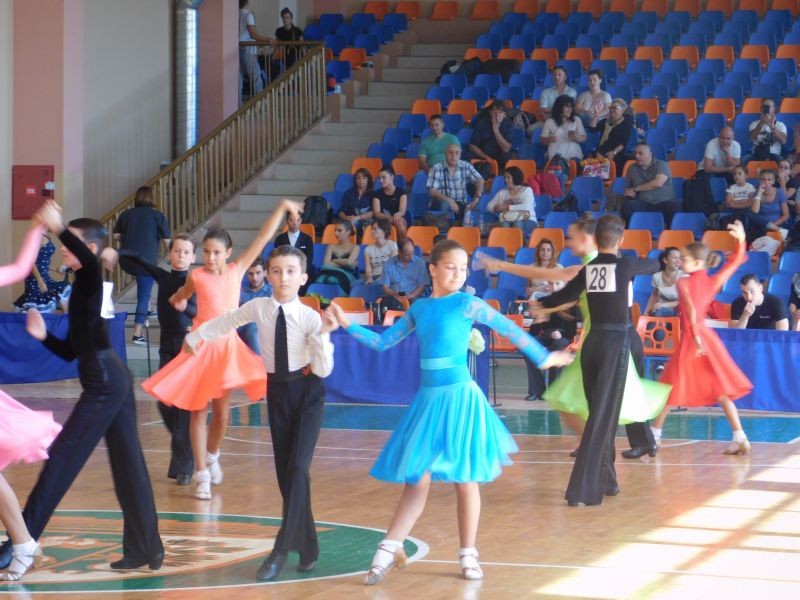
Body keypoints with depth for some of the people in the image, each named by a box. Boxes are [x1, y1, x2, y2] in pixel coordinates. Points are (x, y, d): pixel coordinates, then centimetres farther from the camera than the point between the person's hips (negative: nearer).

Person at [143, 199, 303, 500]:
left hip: (228, 345, 2)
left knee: (221, 412, 8)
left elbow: (263, 238, -1)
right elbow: (181, 296, 22)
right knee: (199, 411, 0)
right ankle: (202, 475, 6)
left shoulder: (237, 270, 0)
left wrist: (281, 208, -2)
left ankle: (212, 456, 36)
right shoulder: (197, 276, -2)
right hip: (201, 344, -1)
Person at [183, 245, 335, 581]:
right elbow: (225, 322, 14)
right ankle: (306, 546, 14)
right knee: (284, 472, 3)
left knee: (297, 468, -15)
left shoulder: (310, 317, -13)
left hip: (307, 393, -4)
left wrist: (323, 336, -26)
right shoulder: (259, 308, -5)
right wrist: (194, 338, 26)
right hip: (277, 391, 4)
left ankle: (282, 550, -14)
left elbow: (324, 370, -11)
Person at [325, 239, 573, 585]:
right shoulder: (419, 308, 8)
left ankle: (468, 555, 15)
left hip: (460, 397, -3)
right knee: (416, 480, 5)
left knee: (465, 480, 4)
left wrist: (543, 358, 6)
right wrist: (347, 325, 7)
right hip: (428, 398, 3)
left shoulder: (468, 304, -5)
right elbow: (383, 342, 13)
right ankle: (389, 550, 9)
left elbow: (509, 329, 1)